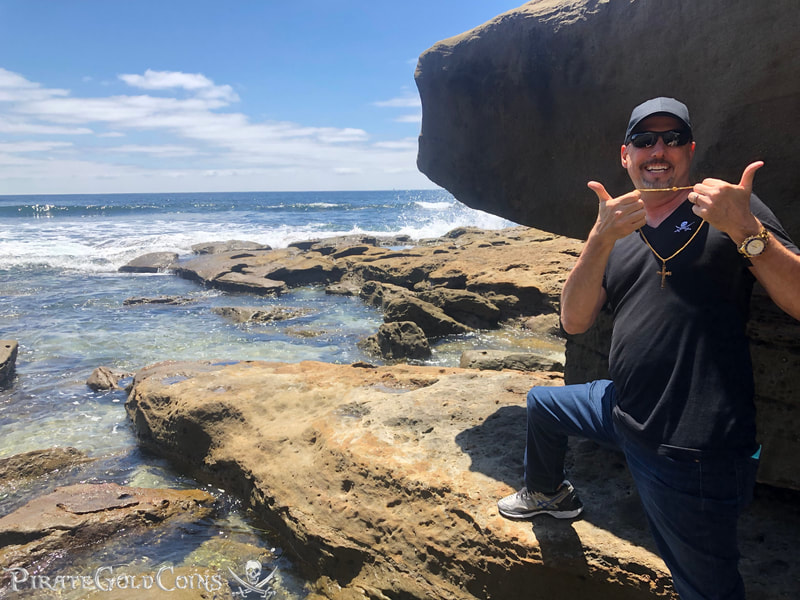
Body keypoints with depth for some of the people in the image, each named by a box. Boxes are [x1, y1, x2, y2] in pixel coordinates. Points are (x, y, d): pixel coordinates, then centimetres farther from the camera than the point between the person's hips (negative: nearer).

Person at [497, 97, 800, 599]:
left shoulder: (735, 213, -4)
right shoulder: (617, 230, 10)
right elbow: (575, 322, -5)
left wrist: (745, 229, -28)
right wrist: (601, 239, -18)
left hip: (694, 449, -6)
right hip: (624, 412, 6)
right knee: (541, 404, 25)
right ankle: (549, 493, 50)